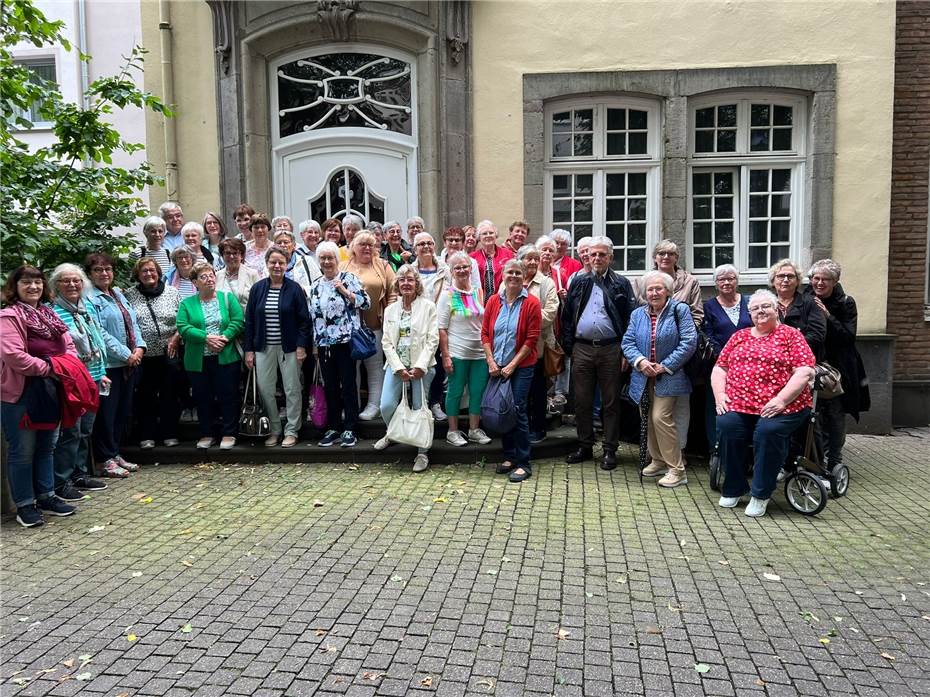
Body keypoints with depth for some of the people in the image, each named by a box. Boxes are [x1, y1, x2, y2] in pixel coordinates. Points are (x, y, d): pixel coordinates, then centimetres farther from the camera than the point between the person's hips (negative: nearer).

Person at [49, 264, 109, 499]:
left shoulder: (89, 307, 11)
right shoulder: (53, 311, -11)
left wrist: (101, 373, 15)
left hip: (92, 379, 7)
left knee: (85, 430, 15)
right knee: (70, 431, -4)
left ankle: (80, 474, 27)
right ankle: (60, 483, 7)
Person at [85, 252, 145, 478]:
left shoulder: (118, 294, 15)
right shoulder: (89, 298, -10)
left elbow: (133, 322, 14)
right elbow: (99, 333, -17)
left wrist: (139, 347, -3)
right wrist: (125, 354, -16)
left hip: (130, 363, 8)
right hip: (108, 364, -8)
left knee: (124, 411, 14)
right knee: (107, 412, -1)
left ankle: (115, 453, 25)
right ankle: (106, 460, 9)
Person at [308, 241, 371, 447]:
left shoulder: (349, 278, -2)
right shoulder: (316, 285, 13)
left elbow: (366, 302, -8)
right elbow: (312, 315, 17)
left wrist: (344, 290, -17)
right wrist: (314, 343, 14)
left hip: (346, 340, -5)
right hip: (324, 343, 5)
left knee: (348, 385, 0)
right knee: (330, 387, 10)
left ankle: (349, 429, 7)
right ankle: (333, 428, 19)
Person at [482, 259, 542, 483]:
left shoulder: (531, 304, -6)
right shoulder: (493, 301, 5)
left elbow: (531, 340, -9)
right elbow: (485, 333, 6)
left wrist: (512, 365, -12)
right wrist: (491, 362, -5)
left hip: (521, 367, -4)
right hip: (497, 367, 4)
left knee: (518, 411, -6)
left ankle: (524, 463, 3)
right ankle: (509, 457, 23)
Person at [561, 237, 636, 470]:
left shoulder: (621, 284, 4)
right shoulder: (578, 281, 10)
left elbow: (629, 319, 0)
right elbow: (567, 316, 10)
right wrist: (568, 347, 3)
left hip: (610, 349, -2)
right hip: (582, 348, 2)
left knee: (610, 402, 4)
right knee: (582, 401, 8)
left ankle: (610, 450, 13)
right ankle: (585, 446, 21)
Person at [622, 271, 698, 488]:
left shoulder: (679, 310, -4)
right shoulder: (637, 314, 10)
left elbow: (689, 342, -11)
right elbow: (627, 342, 5)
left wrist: (665, 366, -15)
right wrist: (640, 361, -14)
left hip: (668, 376, -5)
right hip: (643, 377, 5)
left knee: (661, 417, -15)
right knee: (647, 419, 10)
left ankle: (677, 469, -4)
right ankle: (658, 461, 28)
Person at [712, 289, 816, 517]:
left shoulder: (791, 335, 7)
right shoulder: (739, 337, 21)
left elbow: (805, 371, -4)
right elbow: (720, 368, 20)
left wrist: (781, 400, -15)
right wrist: (719, 394, 1)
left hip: (779, 407, -3)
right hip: (738, 405, 3)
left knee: (768, 430, -32)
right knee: (726, 425, -25)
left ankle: (761, 494, -11)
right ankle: (733, 489, -5)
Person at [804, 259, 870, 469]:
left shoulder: (846, 303, -2)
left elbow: (849, 336, -11)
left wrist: (828, 317, -20)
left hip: (837, 368, -1)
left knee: (836, 414, 5)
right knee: (816, 415, 0)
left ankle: (834, 460, 17)